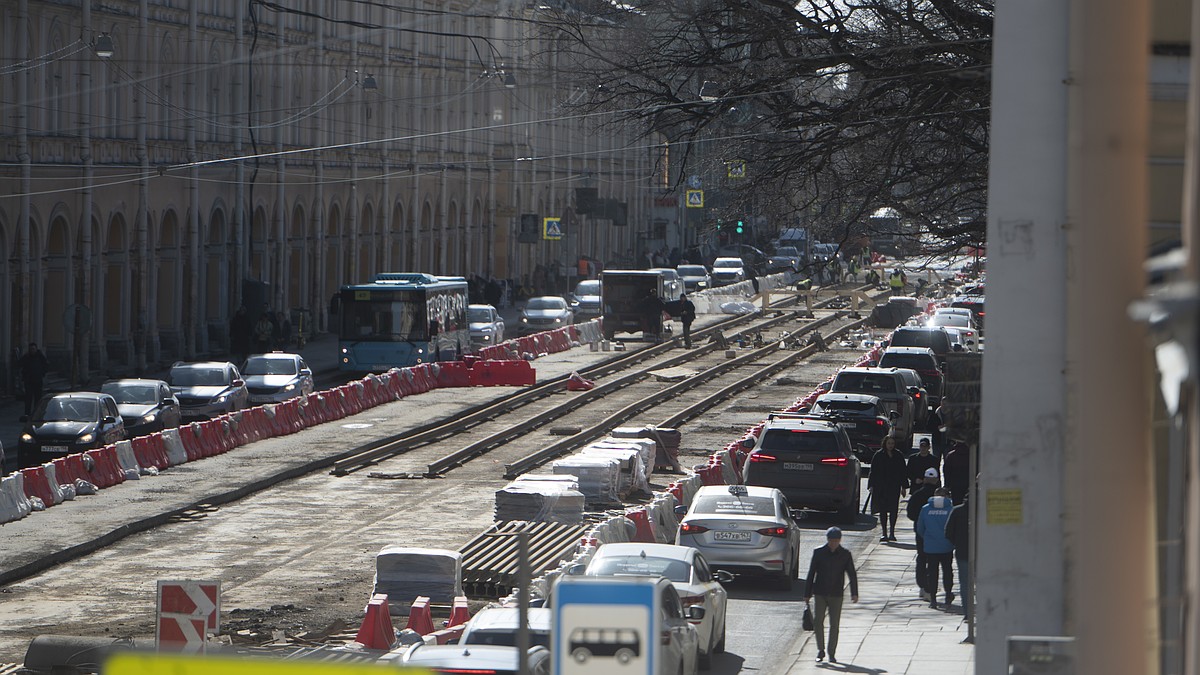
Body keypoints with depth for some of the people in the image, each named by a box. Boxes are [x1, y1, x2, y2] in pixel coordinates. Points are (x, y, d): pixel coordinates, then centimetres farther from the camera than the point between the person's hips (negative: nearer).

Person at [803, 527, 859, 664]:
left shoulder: (845, 554, 0)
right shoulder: (818, 552, -1)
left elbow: (852, 574, 1)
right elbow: (811, 574, 3)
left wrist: (854, 593, -10)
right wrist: (807, 594, 2)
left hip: (836, 595, 0)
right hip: (820, 593, 0)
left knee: (834, 624, 1)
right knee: (817, 621, -9)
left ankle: (832, 654, 10)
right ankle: (820, 650, 6)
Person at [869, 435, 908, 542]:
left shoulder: (898, 456, 7)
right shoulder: (879, 455, 2)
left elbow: (903, 471, 11)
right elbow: (873, 471, 3)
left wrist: (903, 486, 7)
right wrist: (871, 486, -3)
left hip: (895, 487, 1)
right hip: (881, 487, -1)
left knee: (893, 510, -2)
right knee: (883, 510, 0)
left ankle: (892, 532, 5)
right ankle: (884, 533, 5)